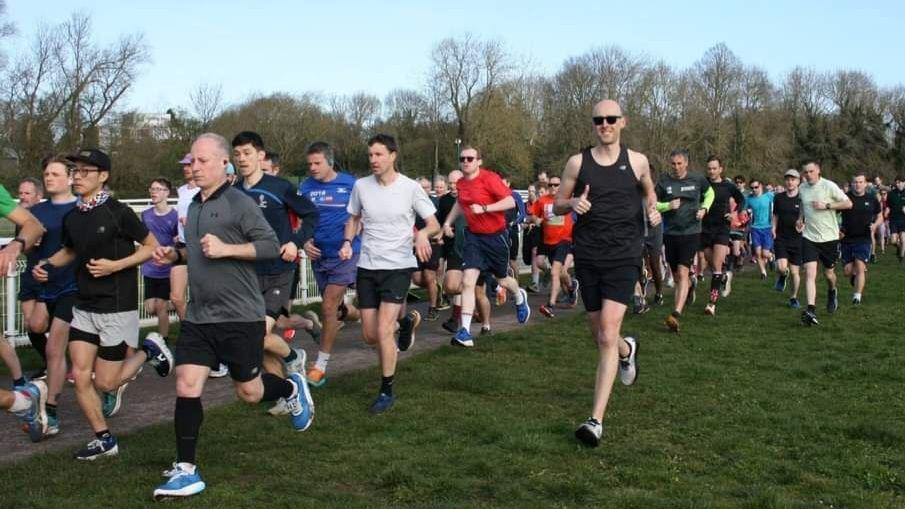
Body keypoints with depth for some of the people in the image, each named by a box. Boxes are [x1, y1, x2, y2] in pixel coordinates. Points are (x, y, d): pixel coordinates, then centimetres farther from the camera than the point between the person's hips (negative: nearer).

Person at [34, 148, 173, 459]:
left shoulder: (117, 212, -14)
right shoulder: (71, 217, 4)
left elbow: (152, 247, -7)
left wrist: (115, 265, -19)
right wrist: (48, 264, 2)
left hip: (117, 308, -6)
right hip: (84, 308, 6)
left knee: (105, 384, -1)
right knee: (80, 377, 0)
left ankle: (147, 351, 25)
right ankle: (104, 440, 17)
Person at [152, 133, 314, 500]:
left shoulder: (240, 203, -12)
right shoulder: (194, 206, 12)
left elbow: (271, 246, -16)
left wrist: (226, 249, -24)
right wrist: (175, 255, 7)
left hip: (239, 316, -6)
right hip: (198, 317, 6)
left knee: (248, 392, 8)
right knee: (186, 388, -3)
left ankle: (292, 389, 40)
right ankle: (186, 470, 5)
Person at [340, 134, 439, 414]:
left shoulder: (411, 188, -9)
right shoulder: (361, 186, -1)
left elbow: (434, 224, -3)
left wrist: (422, 233, -26)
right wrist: (347, 242, -4)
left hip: (399, 266, -4)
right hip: (367, 266, 4)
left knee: (383, 331, -14)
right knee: (370, 336, 7)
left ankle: (387, 391, 4)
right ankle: (402, 320, 41)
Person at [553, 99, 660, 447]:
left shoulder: (637, 161, 4)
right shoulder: (578, 162, 3)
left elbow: (649, 191, 22)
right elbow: (557, 205, 10)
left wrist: (653, 209, 0)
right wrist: (572, 203, -13)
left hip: (623, 256, -2)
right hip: (588, 257, 2)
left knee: (608, 335, -15)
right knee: (599, 335, 13)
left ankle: (596, 421, -15)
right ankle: (627, 349, 52)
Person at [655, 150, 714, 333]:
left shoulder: (697, 180, 1)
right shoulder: (663, 182, 0)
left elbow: (710, 194, 19)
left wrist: (704, 208, 1)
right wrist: (668, 205, -15)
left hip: (691, 233, -2)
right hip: (670, 233, 3)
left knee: (682, 273, -15)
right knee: (676, 276, 13)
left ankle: (676, 315, -21)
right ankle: (690, 286, 50)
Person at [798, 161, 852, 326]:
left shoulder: (829, 186, -9)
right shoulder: (802, 188, 5)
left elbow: (848, 203, -9)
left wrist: (826, 205, -18)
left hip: (829, 237, -2)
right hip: (809, 237, 2)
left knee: (828, 273, 13)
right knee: (810, 274, -13)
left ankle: (832, 292, 48)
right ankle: (811, 311, -20)